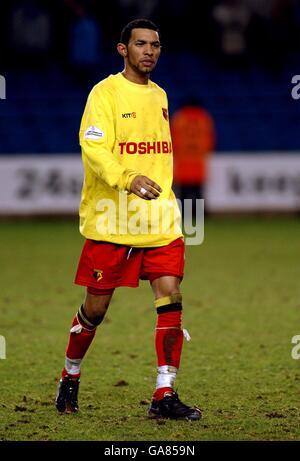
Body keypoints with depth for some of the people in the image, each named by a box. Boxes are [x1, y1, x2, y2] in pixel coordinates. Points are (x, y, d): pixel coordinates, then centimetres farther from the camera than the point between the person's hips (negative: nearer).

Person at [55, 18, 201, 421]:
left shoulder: (160, 96, 15)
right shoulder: (105, 93, -6)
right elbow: (93, 150, -18)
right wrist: (128, 179, -34)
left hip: (160, 220, 5)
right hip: (111, 221, -5)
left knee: (171, 297, -9)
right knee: (96, 306, 4)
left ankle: (164, 396, -8)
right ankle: (70, 378, 28)